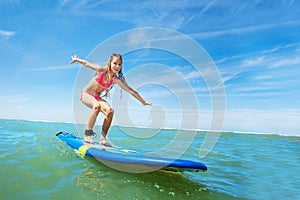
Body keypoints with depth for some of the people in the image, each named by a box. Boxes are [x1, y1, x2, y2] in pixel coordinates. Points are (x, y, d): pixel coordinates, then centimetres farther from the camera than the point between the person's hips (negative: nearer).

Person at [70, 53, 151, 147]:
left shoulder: (116, 80, -9)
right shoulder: (101, 70, -18)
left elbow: (132, 91, -9)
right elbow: (86, 63, -2)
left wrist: (144, 102, -6)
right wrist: (76, 59, 16)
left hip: (96, 97, 4)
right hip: (86, 94, -4)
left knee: (110, 111, -23)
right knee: (97, 106, -36)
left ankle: (103, 138, -12)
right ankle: (87, 135, -25)